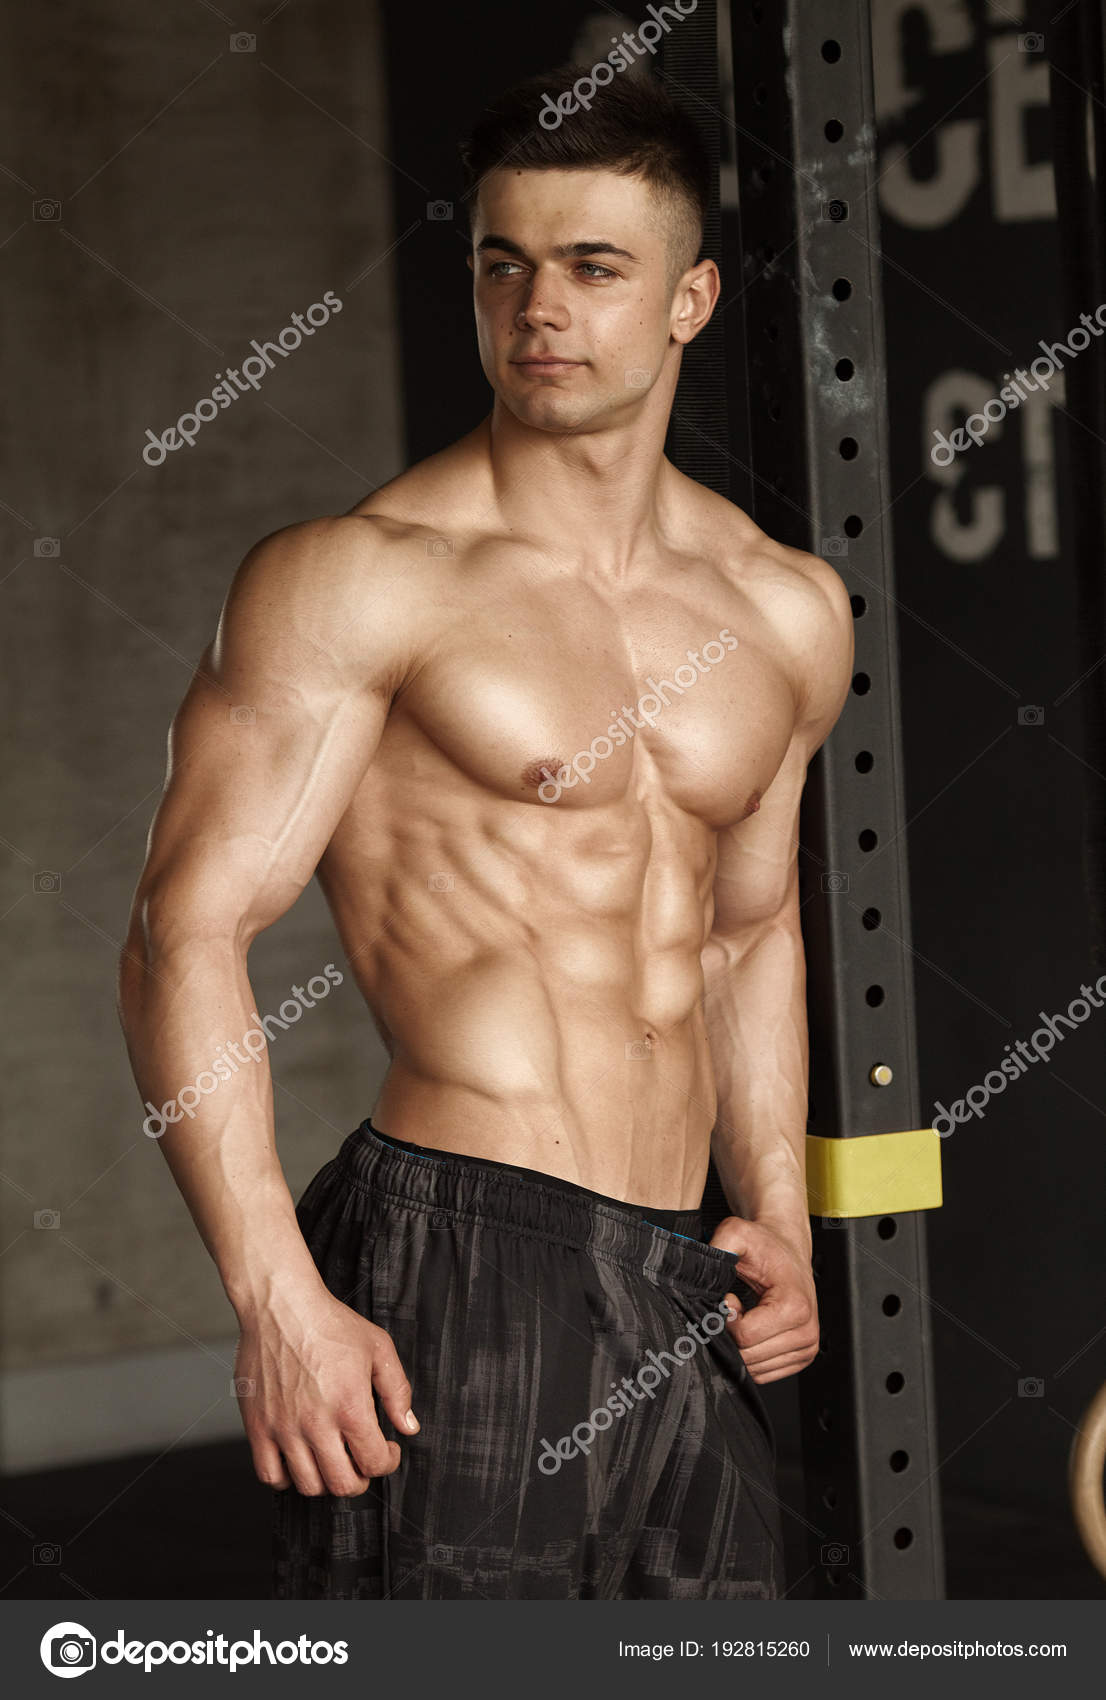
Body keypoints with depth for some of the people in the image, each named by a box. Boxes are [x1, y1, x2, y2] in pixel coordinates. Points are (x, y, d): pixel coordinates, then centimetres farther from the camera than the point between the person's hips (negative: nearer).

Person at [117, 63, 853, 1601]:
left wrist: (781, 1226, 15)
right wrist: (276, 1299, -17)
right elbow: (186, 935, -9)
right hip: (458, 1282, -6)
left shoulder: (789, 613, 13)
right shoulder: (358, 581, -5)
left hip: (686, 1303, 6)